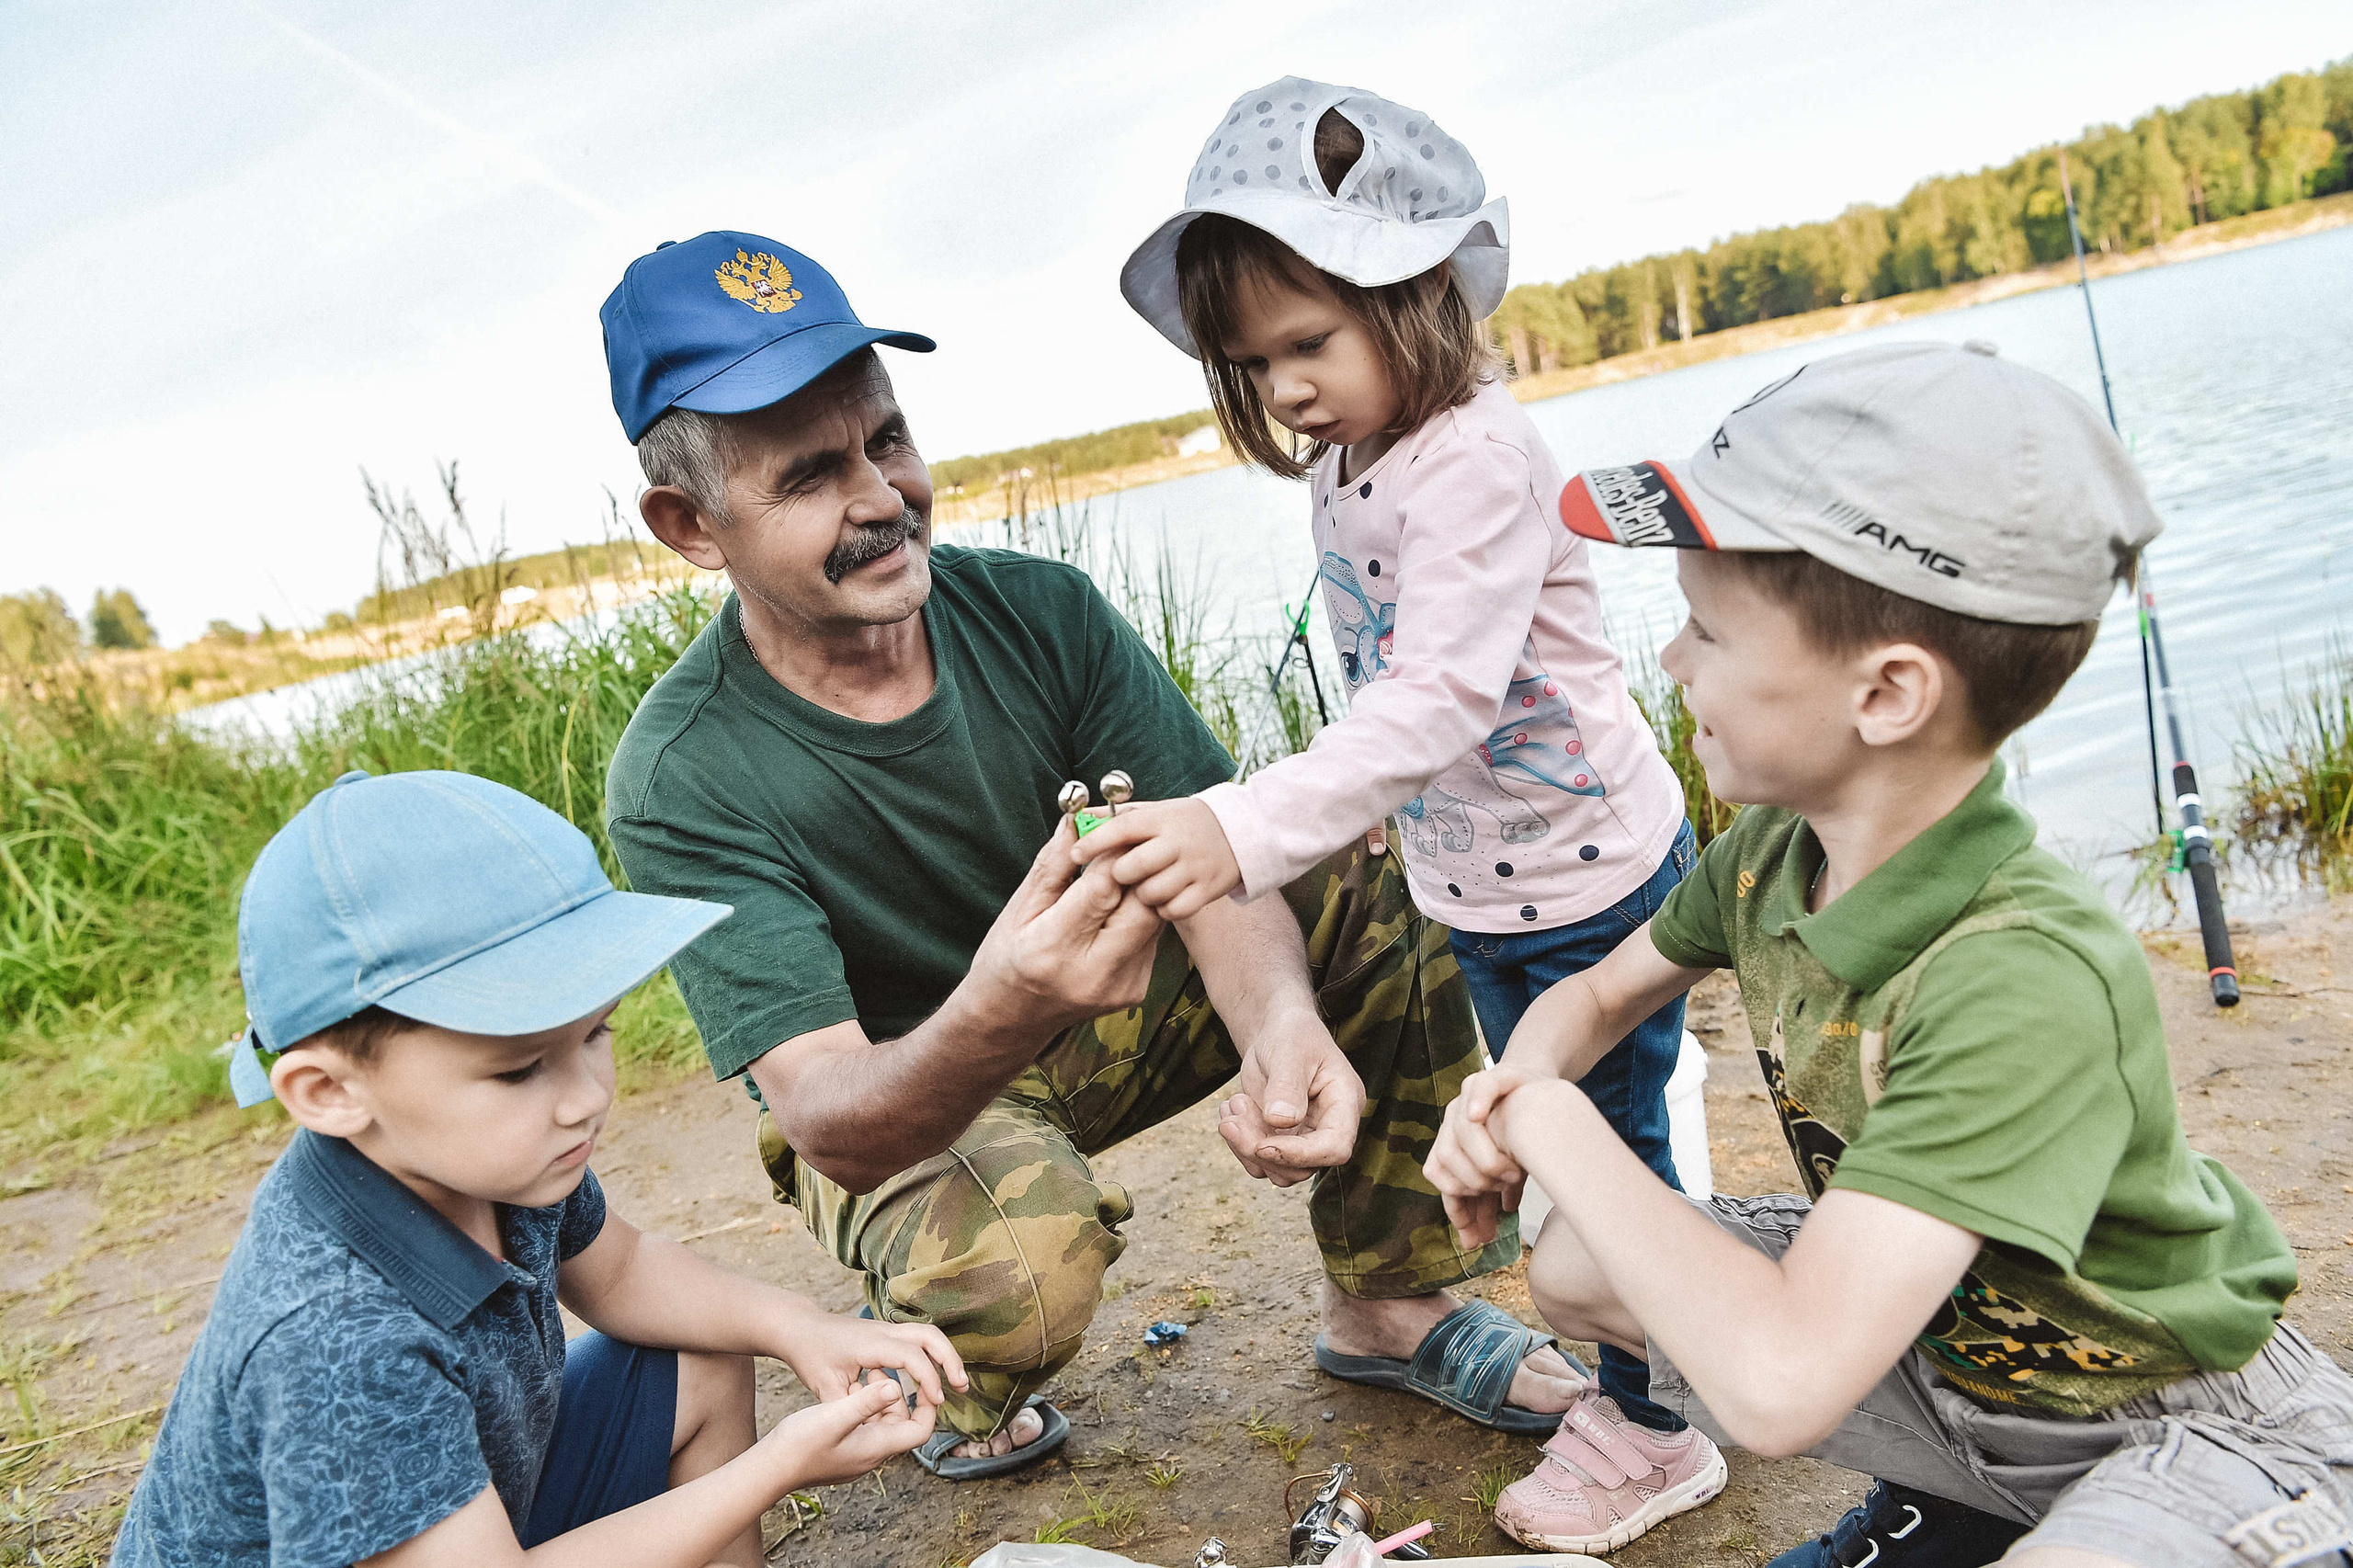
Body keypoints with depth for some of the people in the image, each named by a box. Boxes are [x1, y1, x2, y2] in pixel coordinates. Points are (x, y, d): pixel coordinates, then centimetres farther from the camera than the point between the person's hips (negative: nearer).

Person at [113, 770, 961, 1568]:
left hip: (481, 1494, 8)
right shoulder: (336, 1342, -37)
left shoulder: (491, 1158, -14)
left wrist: (792, 1325, -10)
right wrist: (780, 1466, -29)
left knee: (701, 1368, 5)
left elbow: (613, 1268, 6)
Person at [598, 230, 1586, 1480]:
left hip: (1109, 1019, 4)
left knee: (1377, 897, -16)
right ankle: (953, 1372, 3)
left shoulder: (1041, 611, -17)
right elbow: (824, 1117, -35)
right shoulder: (681, 782, -28)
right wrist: (996, 1015, -58)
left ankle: (1391, 1298, 2)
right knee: (1018, 1265, -37)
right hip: (903, 1101, -3)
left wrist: (1283, 1026, -45)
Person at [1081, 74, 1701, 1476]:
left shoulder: (1475, 461, -27)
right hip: (1473, 886, 8)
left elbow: (1438, 699, -39)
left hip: (1595, 877, -8)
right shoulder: (1339, 464, -1)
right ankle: (1633, 1342, 41)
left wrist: (1243, 834, -48)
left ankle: (1657, 1411, 27)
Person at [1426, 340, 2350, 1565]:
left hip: (2183, 1421, -8)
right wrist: (1506, 1103, -16)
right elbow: (1598, 995, 8)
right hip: (1928, 1321, 8)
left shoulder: (2024, 983, -37)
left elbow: (1778, 1382, -44)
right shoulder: (1770, 851, -13)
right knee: (1572, 1273, 0)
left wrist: (1558, 1125, -29)